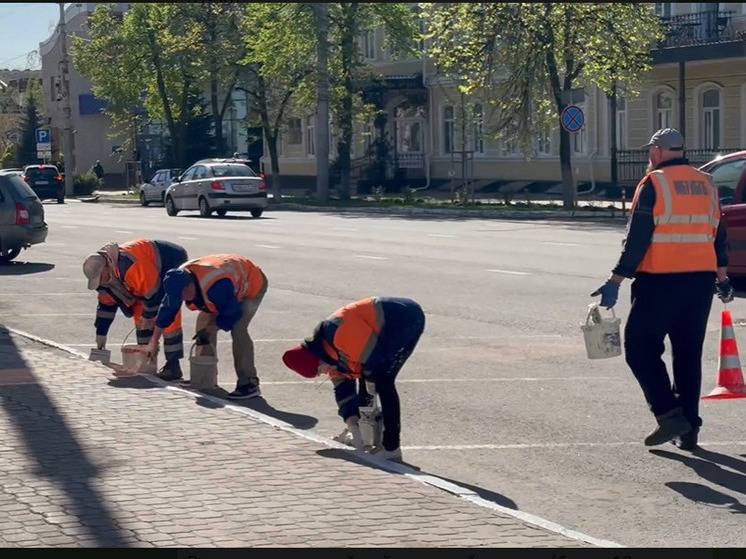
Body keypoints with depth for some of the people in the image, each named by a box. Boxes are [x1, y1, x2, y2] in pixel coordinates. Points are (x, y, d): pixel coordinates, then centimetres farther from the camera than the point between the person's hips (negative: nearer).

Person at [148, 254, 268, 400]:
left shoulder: (217, 286, -43)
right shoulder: (180, 280, -17)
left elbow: (231, 314, -30)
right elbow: (167, 309, -2)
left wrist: (208, 331, -20)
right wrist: (154, 340, 5)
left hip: (253, 285, -8)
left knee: (238, 329, -25)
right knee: (204, 321, 1)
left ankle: (249, 384, -23)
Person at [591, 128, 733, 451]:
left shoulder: (654, 184, -7)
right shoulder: (706, 185, 13)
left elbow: (637, 239, -12)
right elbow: (718, 236, 19)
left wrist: (615, 282, -10)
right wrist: (722, 278, 29)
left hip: (661, 282, -6)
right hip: (701, 279, 6)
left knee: (640, 348, 3)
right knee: (689, 353, 12)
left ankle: (670, 414, -9)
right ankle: (688, 429, 13)